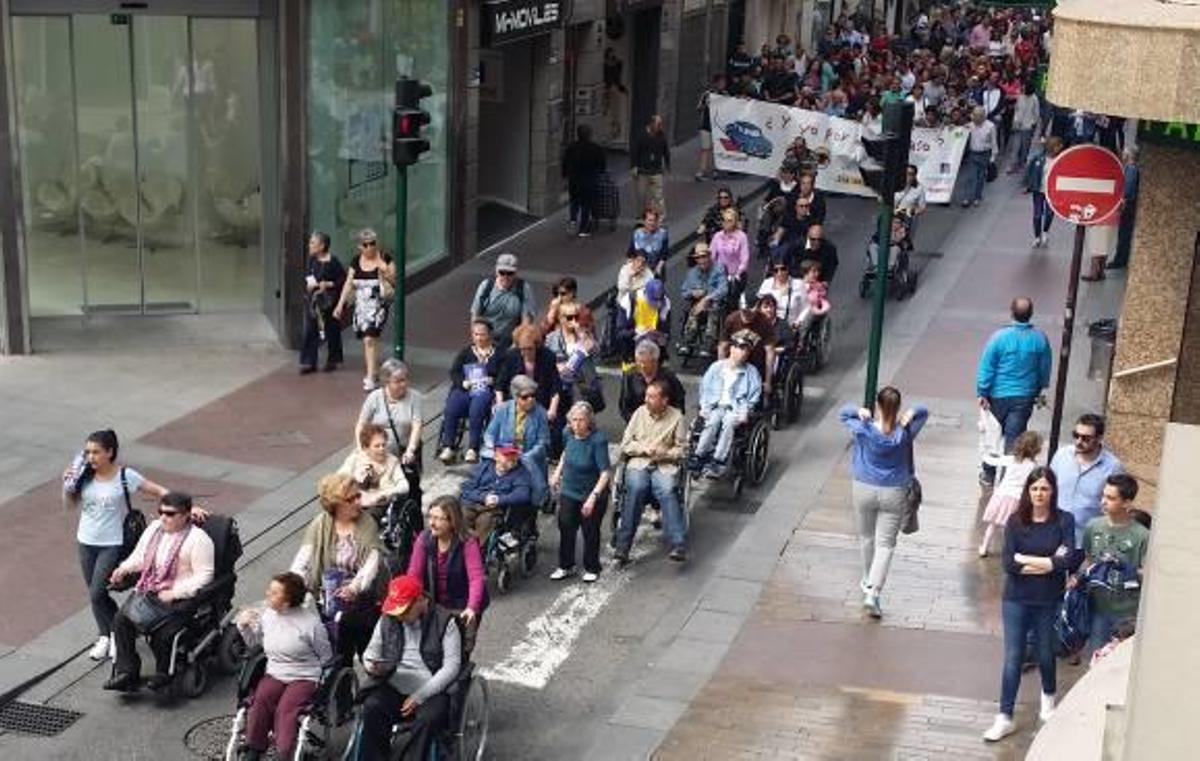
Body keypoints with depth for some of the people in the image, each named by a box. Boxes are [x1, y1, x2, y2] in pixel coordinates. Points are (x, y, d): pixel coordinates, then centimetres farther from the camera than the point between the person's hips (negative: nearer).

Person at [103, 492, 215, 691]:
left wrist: (174, 593, -21)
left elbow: (204, 577, -14)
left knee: (164, 633, -25)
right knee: (121, 618, -15)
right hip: (148, 591, 7)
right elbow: (139, 557, 22)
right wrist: (124, 568, 0)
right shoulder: (154, 529, 12)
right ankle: (126, 671, -9)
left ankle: (163, 673, 3)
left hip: (178, 599, -7)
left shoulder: (197, 539, -11)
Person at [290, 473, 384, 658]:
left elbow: (372, 562, -11)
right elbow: (303, 557, -4)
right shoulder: (321, 524, 4)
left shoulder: (367, 523, 0)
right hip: (328, 592, 1)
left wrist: (354, 587, -28)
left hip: (360, 592, -1)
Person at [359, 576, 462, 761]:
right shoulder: (387, 620, 9)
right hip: (394, 689, 4)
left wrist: (419, 696, -16)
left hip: (432, 692, -3)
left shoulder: (444, 622, -4)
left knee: (428, 718, -34)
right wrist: (370, 665, -7)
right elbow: (372, 651, 19)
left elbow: (451, 667, -9)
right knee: (371, 707, -27)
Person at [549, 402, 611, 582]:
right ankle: (566, 566, 22)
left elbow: (605, 473, -27)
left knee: (590, 532, 8)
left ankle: (591, 569, 26)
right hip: (569, 492, 5)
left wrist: (593, 497, -33)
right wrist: (557, 472, 18)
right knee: (566, 527, 5)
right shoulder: (569, 434, -5)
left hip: (591, 494, -5)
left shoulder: (598, 440, -24)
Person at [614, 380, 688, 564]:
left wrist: (664, 453, -11)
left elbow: (682, 449, 7)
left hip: (665, 465, -1)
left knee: (667, 492, -32)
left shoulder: (676, 417, 7)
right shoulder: (640, 413, 12)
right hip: (638, 463, 1)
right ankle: (622, 548, -32)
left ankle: (678, 545, -41)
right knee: (636, 489, -30)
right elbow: (625, 445, 12)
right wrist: (644, 449, -6)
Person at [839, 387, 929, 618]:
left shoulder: (864, 430, -13)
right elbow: (924, 412, 8)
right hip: (894, 494, -1)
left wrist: (859, 412, -15)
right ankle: (873, 592, -13)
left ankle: (868, 582, 40)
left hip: (863, 490, 1)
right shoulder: (905, 433, -9)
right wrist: (911, 414, -13)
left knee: (866, 537, 22)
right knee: (885, 544, 0)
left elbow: (843, 413, 4)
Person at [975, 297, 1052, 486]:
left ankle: (989, 475, 26)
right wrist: (1039, 389, 22)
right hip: (1025, 397, 1)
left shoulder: (999, 336, -17)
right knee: (1014, 437, 7)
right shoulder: (1040, 339, -8)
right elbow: (1045, 369, 6)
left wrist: (982, 393, -4)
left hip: (999, 395, -1)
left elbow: (986, 367, -13)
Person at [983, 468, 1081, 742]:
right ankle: (1005, 718, 8)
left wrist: (1028, 560, -16)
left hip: (1049, 601, 0)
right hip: (1017, 599, 0)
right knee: (1012, 658, 1)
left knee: (1045, 655, 17)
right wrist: (1049, 562, -15)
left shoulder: (1064, 521, -7)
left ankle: (1049, 697, 46)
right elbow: (1008, 563, -12)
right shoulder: (1016, 521, -5)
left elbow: (1069, 560, -19)